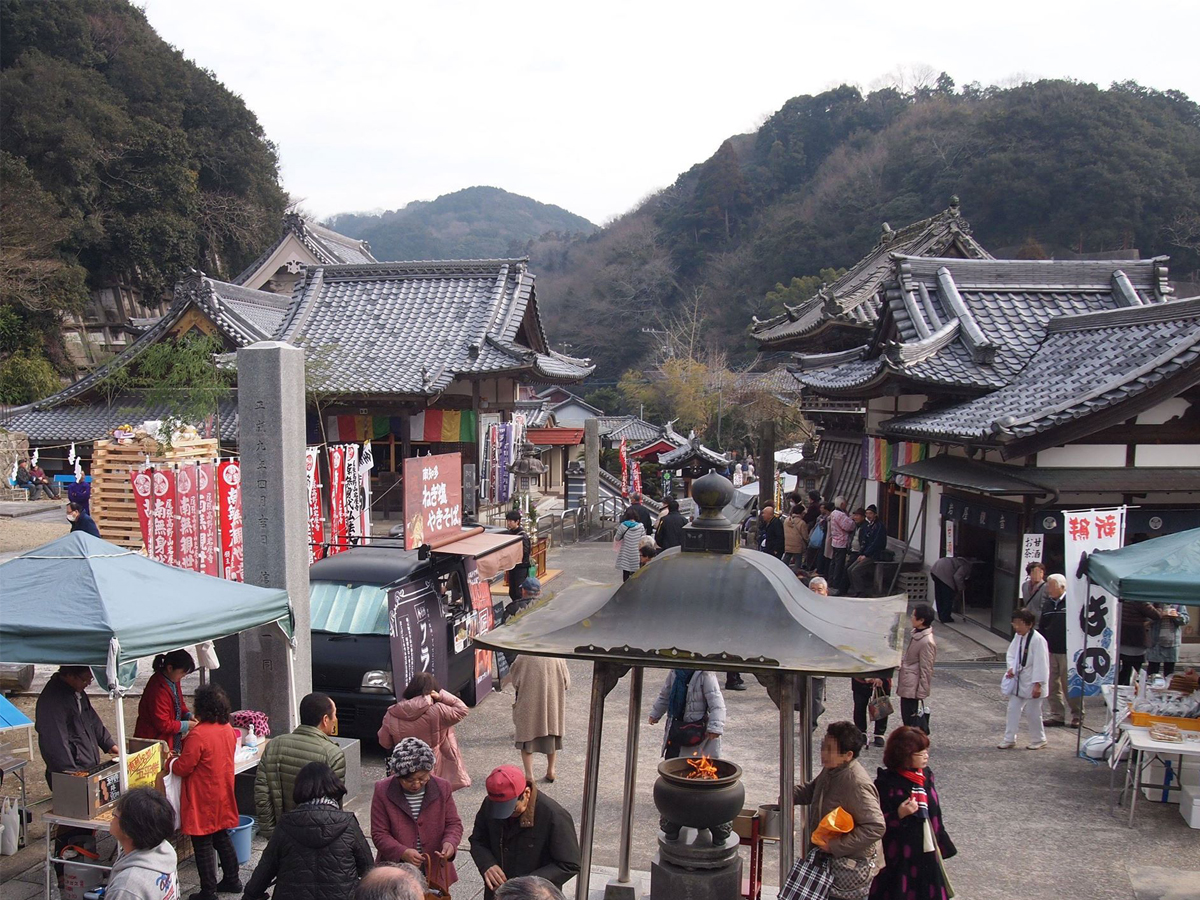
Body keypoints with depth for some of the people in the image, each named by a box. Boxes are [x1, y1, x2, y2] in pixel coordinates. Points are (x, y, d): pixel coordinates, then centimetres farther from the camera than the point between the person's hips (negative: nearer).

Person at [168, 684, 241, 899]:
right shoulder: (228, 729, 1)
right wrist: (188, 746, 19)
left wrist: (169, 763, 3)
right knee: (222, 838, 20)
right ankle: (232, 879, 30)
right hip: (222, 796, 8)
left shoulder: (198, 734, -24)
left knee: (203, 844, 3)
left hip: (203, 800, -8)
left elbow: (183, 767, -18)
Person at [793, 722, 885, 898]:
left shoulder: (858, 784, -30)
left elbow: (875, 827, -33)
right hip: (828, 856, 9)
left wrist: (836, 846, -27)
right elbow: (812, 789, 18)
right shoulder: (831, 769, -1)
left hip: (850, 863, -9)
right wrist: (790, 795, -2)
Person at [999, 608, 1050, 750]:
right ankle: (1009, 739, 19)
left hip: (1032, 683, -7)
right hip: (1018, 681, 7)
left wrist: (1037, 684, -19)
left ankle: (1038, 740, 25)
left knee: (1032, 712, 5)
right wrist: (1011, 668, -7)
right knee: (1013, 709, 10)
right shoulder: (1018, 637, 3)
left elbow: (1040, 663, -20)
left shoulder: (1037, 640, -21)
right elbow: (1012, 654, 12)